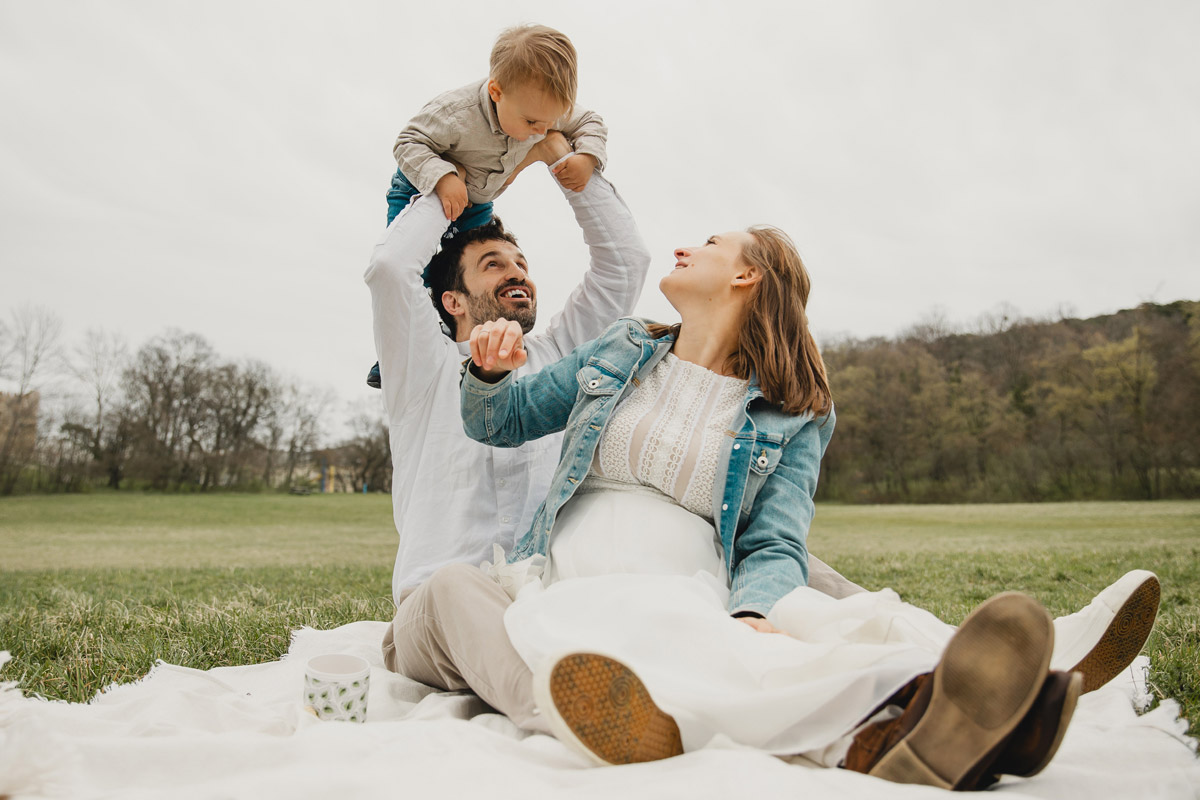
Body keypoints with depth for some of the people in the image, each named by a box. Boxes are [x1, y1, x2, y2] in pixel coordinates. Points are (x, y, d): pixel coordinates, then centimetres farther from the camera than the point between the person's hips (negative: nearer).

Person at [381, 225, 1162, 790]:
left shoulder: (793, 417, 11)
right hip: (568, 579, 0)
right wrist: (490, 373, 0)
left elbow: (776, 545, -1)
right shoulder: (621, 351, 20)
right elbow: (499, 422, 25)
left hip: (694, 592, 0)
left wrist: (748, 614, -25)